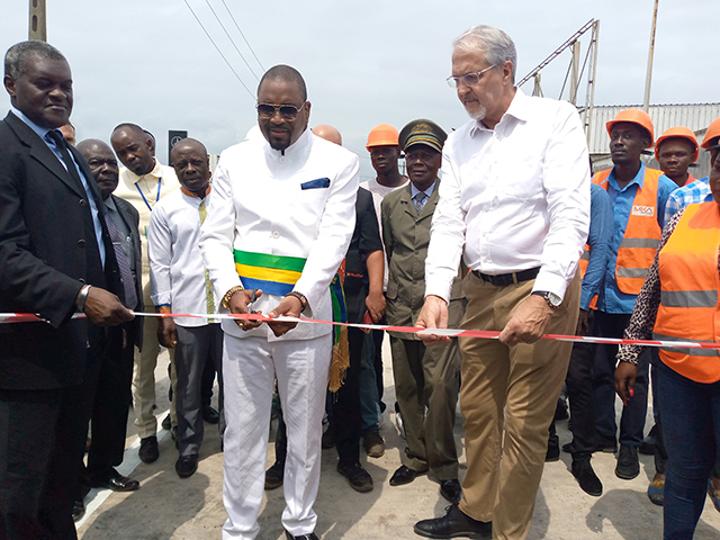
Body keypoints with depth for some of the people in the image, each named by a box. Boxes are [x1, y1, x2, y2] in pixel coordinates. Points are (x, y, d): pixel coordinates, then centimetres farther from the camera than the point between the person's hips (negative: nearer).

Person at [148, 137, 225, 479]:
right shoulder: (165, 210, 3)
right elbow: (159, 264, 2)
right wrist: (164, 311, -4)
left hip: (229, 306, 0)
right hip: (186, 310, 0)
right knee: (188, 384, 11)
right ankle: (188, 447, 29)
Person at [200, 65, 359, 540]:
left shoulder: (338, 162, 2)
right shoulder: (234, 160, 8)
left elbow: (334, 238, -7)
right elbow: (216, 235, 6)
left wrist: (301, 298, -21)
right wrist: (230, 291, -11)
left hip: (308, 317, -1)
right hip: (242, 315, 2)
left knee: (306, 430, 11)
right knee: (243, 430, 9)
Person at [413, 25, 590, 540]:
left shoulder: (555, 119, -6)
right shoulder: (458, 143, 10)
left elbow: (571, 214, -16)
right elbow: (448, 222, 3)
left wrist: (544, 296, -27)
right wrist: (436, 293, -12)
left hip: (542, 290, -5)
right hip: (480, 290, 6)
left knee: (525, 420, 3)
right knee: (476, 407, 15)